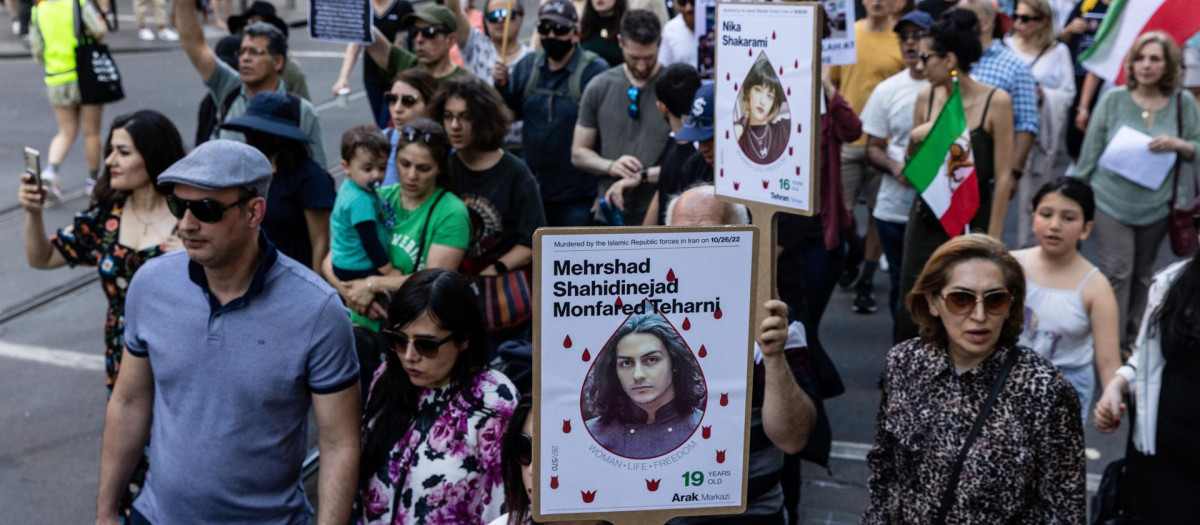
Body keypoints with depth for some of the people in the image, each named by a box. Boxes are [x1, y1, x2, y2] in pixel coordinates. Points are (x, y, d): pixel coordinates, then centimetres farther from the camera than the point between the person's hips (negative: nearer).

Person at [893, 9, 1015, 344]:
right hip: (926, 217, 4)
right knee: (910, 312, 4)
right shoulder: (926, 96, 2)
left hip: (973, 219, -4)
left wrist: (993, 238, -12)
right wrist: (914, 141, -9)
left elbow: (1003, 177, -11)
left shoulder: (995, 102, -11)